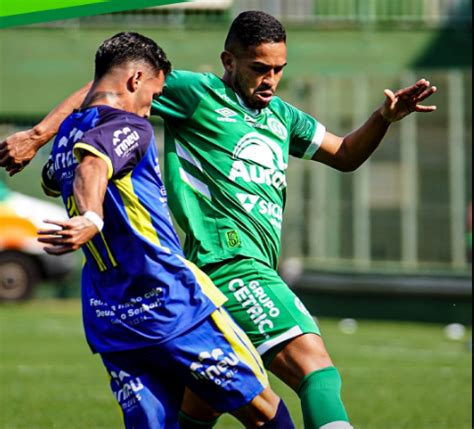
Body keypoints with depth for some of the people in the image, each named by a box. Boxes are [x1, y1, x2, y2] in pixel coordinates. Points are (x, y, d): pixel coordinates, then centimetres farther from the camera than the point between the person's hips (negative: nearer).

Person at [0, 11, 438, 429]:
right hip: (228, 264, -9)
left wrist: (384, 117, 13)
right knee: (316, 366, -24)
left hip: (256, 272, 9)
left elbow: (345, 155, 32)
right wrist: (37, 136, -4)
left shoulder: (281, 116, 22)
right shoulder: (197, 93, 0)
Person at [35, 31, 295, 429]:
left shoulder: (67, 135, 16)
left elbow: (51, 182, 40)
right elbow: (92, 166, -33)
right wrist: (92, 220, -49)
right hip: (174, 306, -8)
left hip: (108, 320, 8)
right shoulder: (129, 128, -10)